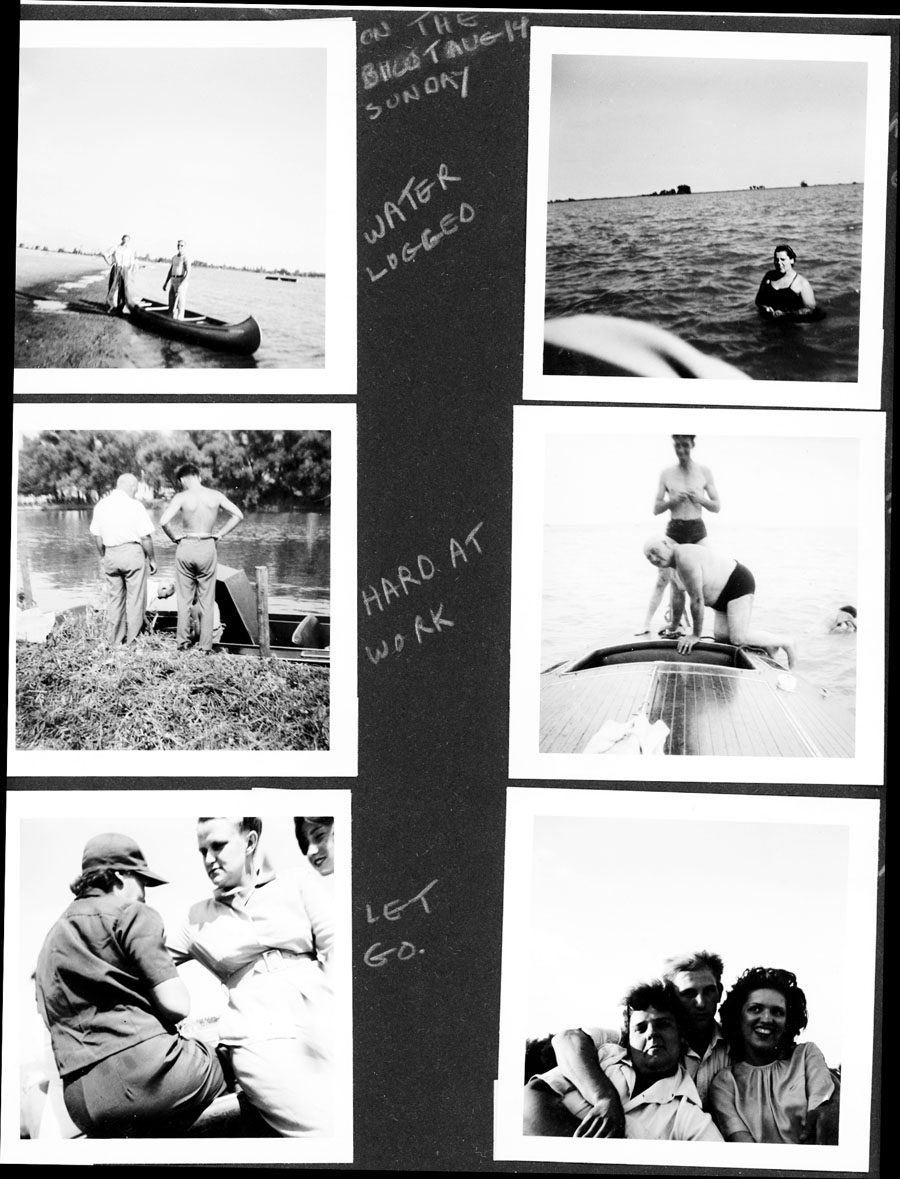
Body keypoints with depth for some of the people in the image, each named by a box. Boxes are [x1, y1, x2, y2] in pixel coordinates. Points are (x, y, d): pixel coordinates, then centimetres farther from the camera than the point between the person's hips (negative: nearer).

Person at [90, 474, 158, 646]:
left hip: (110, 554, 5)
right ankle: (132, 640, 5)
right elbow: (145, 537, -10)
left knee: (115, 598, 14)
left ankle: (115, 640, 18)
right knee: (135, 598, 4)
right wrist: (152, 559, 1)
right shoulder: (135, 506, -10)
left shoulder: (101, 505, 5)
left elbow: (97, 536, 8)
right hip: (132, 553, -5)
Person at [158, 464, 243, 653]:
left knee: (184, 599, 10)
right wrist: (219, 534, 7)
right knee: (207, 601, 8)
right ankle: (205, 647, 9)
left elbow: (163, 521, -19)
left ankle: (182, 643, 11)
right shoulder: (215, 495, 0)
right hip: (208, 548, 2)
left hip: (186, 546, -2)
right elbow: (238, 515, 4)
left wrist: (173, 537, -2)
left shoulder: (182, 497, -8)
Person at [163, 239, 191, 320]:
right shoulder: (174, 257, 16)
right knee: (171, 303, 8)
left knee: (180, 304, -8)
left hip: (181, 281, -8)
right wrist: (165, 283, 14)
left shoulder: (186, 258, -10)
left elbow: (188, 273, -19)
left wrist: (181, 284, -28)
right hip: (173, 281, 8)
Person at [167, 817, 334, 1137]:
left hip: (322, 1022, 0)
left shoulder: (296, 885, 12)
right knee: (324, 1127, -23)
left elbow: (333, 950, 6)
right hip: (261, 1037, 0)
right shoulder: (198, 918, 16)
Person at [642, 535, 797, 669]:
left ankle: (786, 641, 1)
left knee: (738, 639, -18)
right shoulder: (673, 566, 5)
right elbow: (679, 597, 19)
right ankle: (767, 644, 17)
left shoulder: (685, 558, -27)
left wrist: (696, 635, -17)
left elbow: (697, 600, -26)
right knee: (721, 637, -1)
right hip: (722, 596, 10)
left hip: (739, 584, -10)